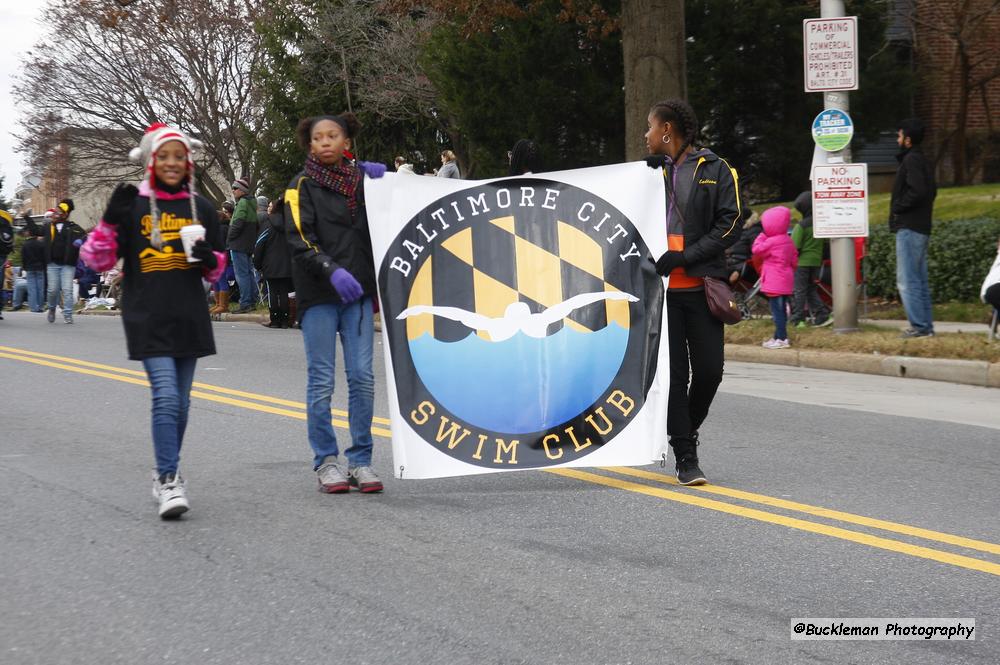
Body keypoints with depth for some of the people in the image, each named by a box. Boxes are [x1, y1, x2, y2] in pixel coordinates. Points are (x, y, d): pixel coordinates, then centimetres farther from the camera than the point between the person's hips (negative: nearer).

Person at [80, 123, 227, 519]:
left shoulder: (201, 209, 9)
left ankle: (166, 473, 25)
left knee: (181, 401, 10)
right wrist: (110, 222, -15)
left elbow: (217, 269, 18)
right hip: (148, 319, -4)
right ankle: (169, 482, -13)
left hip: (190, 318, 4)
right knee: (165, 396, -15)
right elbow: (98, 261, -1)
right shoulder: (133, 206, -1)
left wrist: (210, 259, -5)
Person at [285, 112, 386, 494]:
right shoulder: (302, 186, 1)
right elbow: (300, 241, -9)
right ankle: (326, 462, 7)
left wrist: (380, 183, 1)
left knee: (362, 377, 0)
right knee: (322, 380, -1)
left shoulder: (360, 179, 14)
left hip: (359, 291, 3)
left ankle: (361, 461, 7)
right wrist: (332, 271, -24)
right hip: (319, 293, -3)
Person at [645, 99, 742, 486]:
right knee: (674, 372, 0)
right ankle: (685, 457, 4)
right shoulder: (651, 170, 13)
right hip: (659, 287, 2)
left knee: (709, 369, -3)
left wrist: (685, 256, -12)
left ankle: (687, 429, 24)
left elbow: (729, 224, -5)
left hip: (700, 285, -2)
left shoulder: (714, 170, 3)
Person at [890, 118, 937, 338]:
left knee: (907, 281, -9)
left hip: (909, 228, -10)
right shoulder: (923, 160, 17)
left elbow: (917, 191, -26)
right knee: (920, 280, 12)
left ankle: (919, 326, -11)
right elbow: (931, 190, 21)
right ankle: (926, 326, 14)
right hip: (921, 227, 10)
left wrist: (898, 207, -13)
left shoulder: (911, 160, -13)